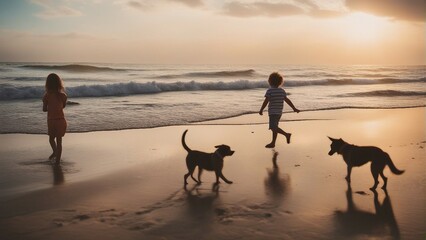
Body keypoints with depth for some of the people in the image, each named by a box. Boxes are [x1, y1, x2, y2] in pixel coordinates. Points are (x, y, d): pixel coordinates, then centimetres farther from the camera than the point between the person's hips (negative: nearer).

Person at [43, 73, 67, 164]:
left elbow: (44, 109, -3)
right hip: (61, 120, 1)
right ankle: (57, 160, 14)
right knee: (59, 141, 11)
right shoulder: (63, 95, -7)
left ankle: (55, 152, 18)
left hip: (51, 120, -1)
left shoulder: (47, 95, -11)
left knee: (51, 138, 27)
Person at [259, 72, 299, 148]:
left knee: (273, 127, -9)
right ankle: (273, 143, 18)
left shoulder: (270, 91, -11)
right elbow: (287, 100, 8)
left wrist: (261, 110, -6)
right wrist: (294, 108, 16)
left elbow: (266, 101, -15)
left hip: (273, 112, -7)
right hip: (279, 112, 7)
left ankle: (286, 134, -19)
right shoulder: (282, 91, 5)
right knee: (274, 127, 14)